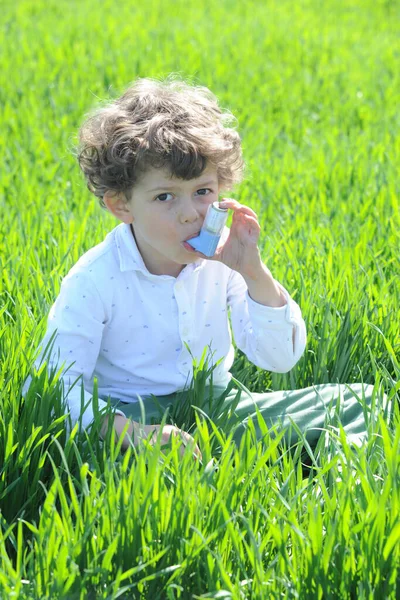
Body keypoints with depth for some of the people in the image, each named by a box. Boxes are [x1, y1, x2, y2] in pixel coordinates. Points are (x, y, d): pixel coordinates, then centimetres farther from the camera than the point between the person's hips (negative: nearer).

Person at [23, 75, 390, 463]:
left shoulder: (222, 259, -4)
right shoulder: (93, 282, -16)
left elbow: (281, 358, -6)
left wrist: (255, 274, -22)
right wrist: (132, 432, -34)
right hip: (134, 414, -5)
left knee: (358, 402, -6)